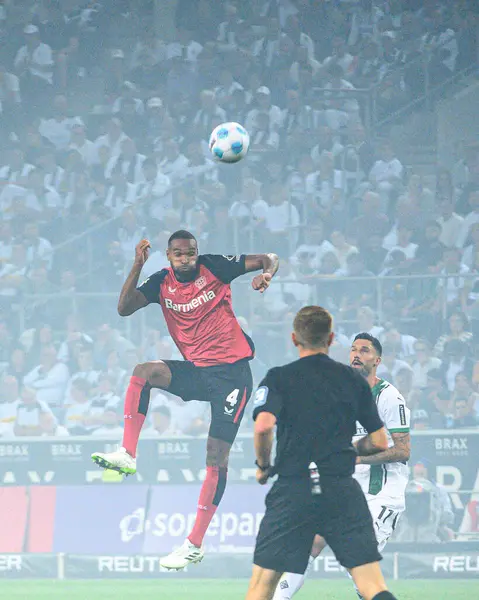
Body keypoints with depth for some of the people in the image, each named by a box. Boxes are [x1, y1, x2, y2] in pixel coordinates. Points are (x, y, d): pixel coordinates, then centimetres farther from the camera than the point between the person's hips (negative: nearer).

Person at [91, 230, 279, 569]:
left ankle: (195, 544, -6)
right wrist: (137, 267, -18)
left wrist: (267, 273, -25)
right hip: (197, 372, 4)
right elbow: (124, 308, -9)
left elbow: (269, 259, -2)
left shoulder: (213, 266, -6)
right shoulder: (162, 283, 3)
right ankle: (128, 455, -22)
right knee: (143, 371, -22)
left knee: (217, 456, -9)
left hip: (232, 372, -4)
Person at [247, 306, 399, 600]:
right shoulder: (354, 380, 10)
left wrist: (263, 466, 2)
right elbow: (380, 442, 10)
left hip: (292, 489, -1)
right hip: (343, 489, 2)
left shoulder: (278, 378, 2)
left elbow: (264, 426, -16)